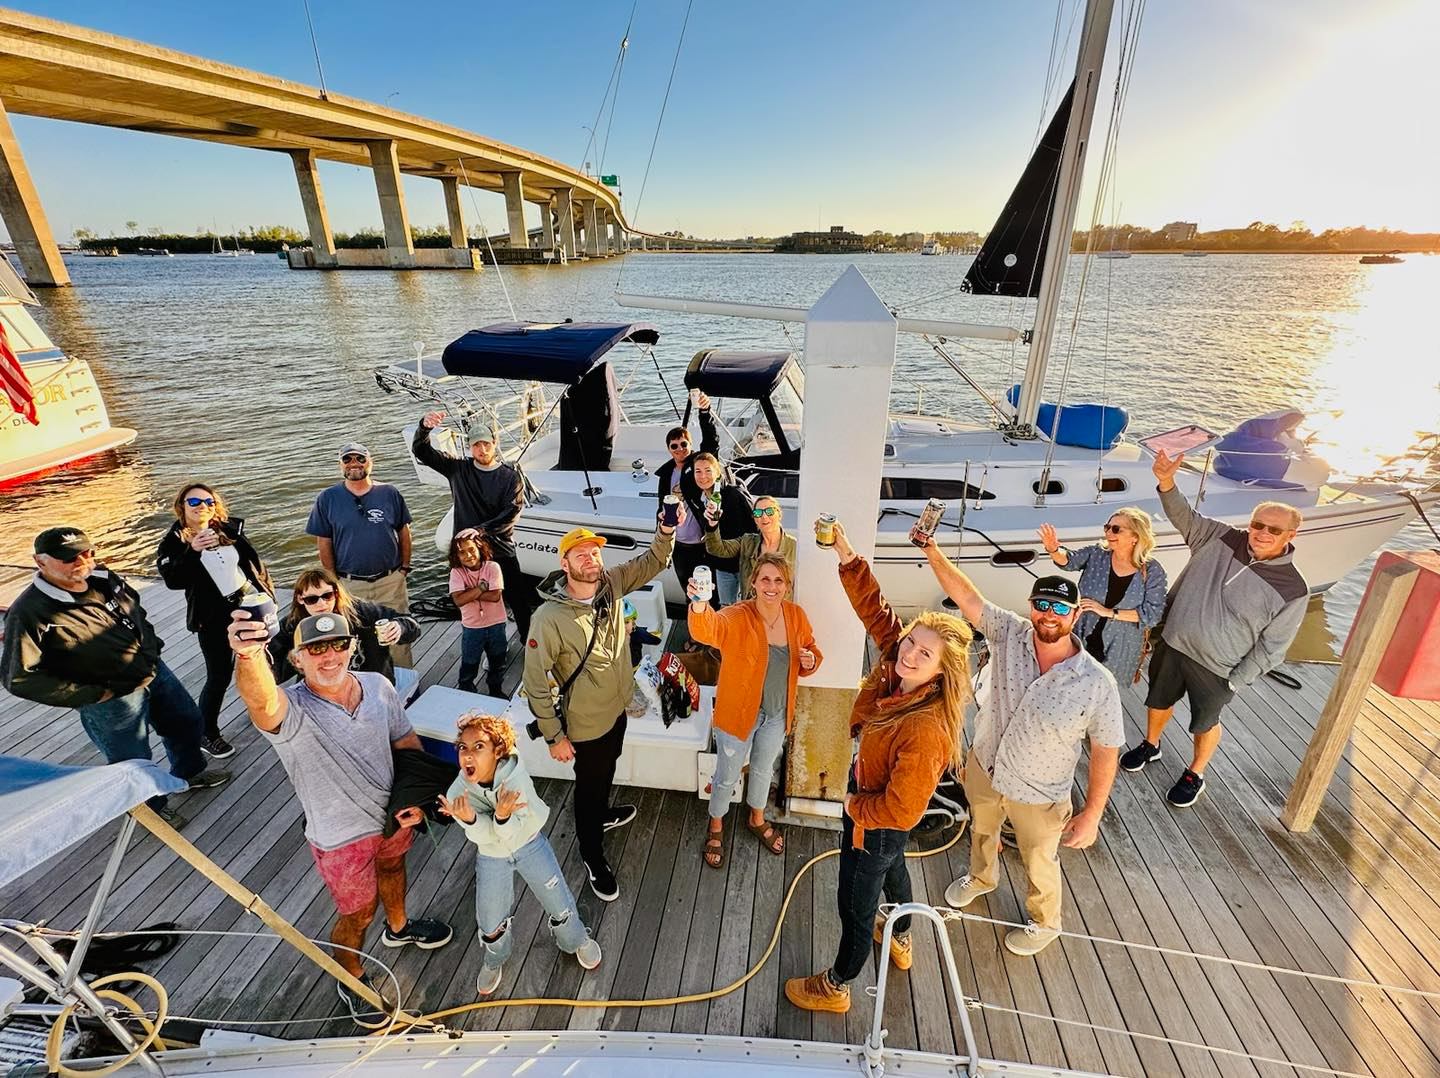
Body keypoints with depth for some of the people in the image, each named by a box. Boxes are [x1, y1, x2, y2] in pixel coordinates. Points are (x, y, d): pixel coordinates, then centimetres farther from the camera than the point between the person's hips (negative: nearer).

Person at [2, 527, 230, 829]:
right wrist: (92, 695, -19)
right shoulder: (29, 612, -24)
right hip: (113, 702, -6)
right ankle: (151, 807, 42)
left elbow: (135, 608, 15)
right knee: (135, 762, 13)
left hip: (156, 671, 6)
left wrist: (151, 648, 7)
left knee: (188, 725, 24)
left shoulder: (104, 578, -6)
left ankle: (189, 773, 52)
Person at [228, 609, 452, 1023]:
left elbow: (405, 740, -2)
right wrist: (248, 654, -76)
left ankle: (399, 927, 64)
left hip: (391, 812, 5)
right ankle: (352, 979, 49)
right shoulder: (291, 709, -30)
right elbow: (261, 701, -56)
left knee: (392, 867, 32)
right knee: (357, 915, 16)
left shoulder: (378, 686, -16)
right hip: (341, 837, -4)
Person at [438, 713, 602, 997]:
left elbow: (512, 835, -31)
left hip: (529, 843, -1)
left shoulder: (515, 777, -34)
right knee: (490, 924, 16)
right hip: (491, 856, 2)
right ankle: (494, 960, 50)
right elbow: (485, 837, -29)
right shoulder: (458, 793, -28)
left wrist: (502, 818, -53)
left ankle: (576, 940, 45)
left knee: (560, 905, 11)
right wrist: (469, 820, -50)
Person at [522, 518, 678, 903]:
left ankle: (602, 814, 63)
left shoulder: (613, 583, -15)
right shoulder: (549, 618, -31)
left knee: (606, 771, 32)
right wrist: (554, 736, -17)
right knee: (589, 786, 18)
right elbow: (535, 681, -23)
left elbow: (655, 561, -7)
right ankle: (593, 856, 45)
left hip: (618, 708, 6)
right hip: (586, 723, -5)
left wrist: (666, 530, -28)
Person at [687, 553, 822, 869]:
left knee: (764, 768, 28)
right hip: (738, 712, -4)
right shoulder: (737, 617, -27)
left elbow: (811, 650, 7)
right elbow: (708, 630, -49)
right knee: (727, 776, 16)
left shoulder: (796, 615, -11)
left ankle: (757, 819, 56)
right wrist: (699, 606, -72)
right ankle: (716, 827, 46)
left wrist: (810, 660, -18)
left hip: (777, 714, 4)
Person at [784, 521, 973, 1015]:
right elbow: (876, 611, -15)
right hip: (865, 797, 8)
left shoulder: (926, 730, -40)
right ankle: (900, 941, 66)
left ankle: (835, 987, 47)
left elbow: (900, 810, -33)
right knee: (892, 870, 34)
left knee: (856, 903, 18)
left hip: (878, 825, -8)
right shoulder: (896, 669, -21)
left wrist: (854, 805, -16)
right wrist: (848, 557, -27)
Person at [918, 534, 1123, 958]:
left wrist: (1092, 814, -14)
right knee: (981, 831, 33)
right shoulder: (1009, 633, -21)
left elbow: (1105, 751, -18)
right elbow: (966, 596, -23)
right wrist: (933, 552, -35)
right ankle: (981, 878, 66)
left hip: (1039, 795, -3)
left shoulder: (1097, 684, -28)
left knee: (1040, 864, 24)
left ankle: (1045, 924, 56)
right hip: (983, 767, 3)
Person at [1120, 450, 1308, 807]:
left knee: (1205, 723, 18)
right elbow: (1185, 517, -3)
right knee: (1159, 701, 23)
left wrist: (1235, 683, -11)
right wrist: (1166, 482, -21)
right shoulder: (1223, 539, -10)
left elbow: (1271, 647, -13)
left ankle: (1195, 775, 44)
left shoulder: (1293, 590, -18)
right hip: (1172, 644, 3)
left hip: (1215, 668, -3)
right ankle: (1150, 746, 51)